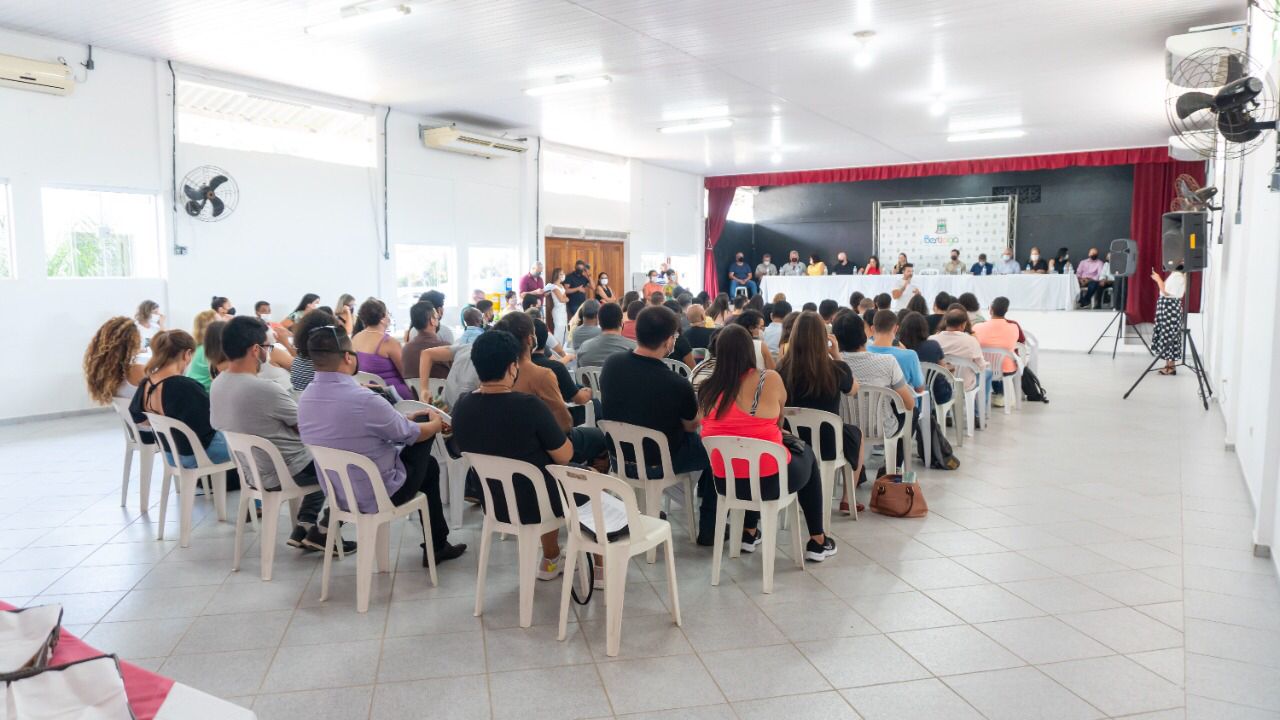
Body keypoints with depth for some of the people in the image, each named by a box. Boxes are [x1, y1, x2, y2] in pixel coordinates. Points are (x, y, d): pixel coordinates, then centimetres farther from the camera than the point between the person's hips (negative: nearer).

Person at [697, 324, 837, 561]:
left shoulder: (706, 390, -3)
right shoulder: (770, 379, -13)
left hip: (724, 482, 4)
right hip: (769, 480, -3)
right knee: (807, 456, 28)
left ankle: (749, 533, 42)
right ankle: (817, 542, 35)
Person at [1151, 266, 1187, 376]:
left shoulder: (1177, 276, -16)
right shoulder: (1175, 275, 14)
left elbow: (1166, 292, -19)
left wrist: (1158, 279, -13)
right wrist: (1159, 280, 11)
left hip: (1170, 307, -10)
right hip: (1167, 307, 10)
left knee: (1169, 336, -6)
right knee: (1167, 336, 10)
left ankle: (1171, 366, -3)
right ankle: (1169, 364, 14)